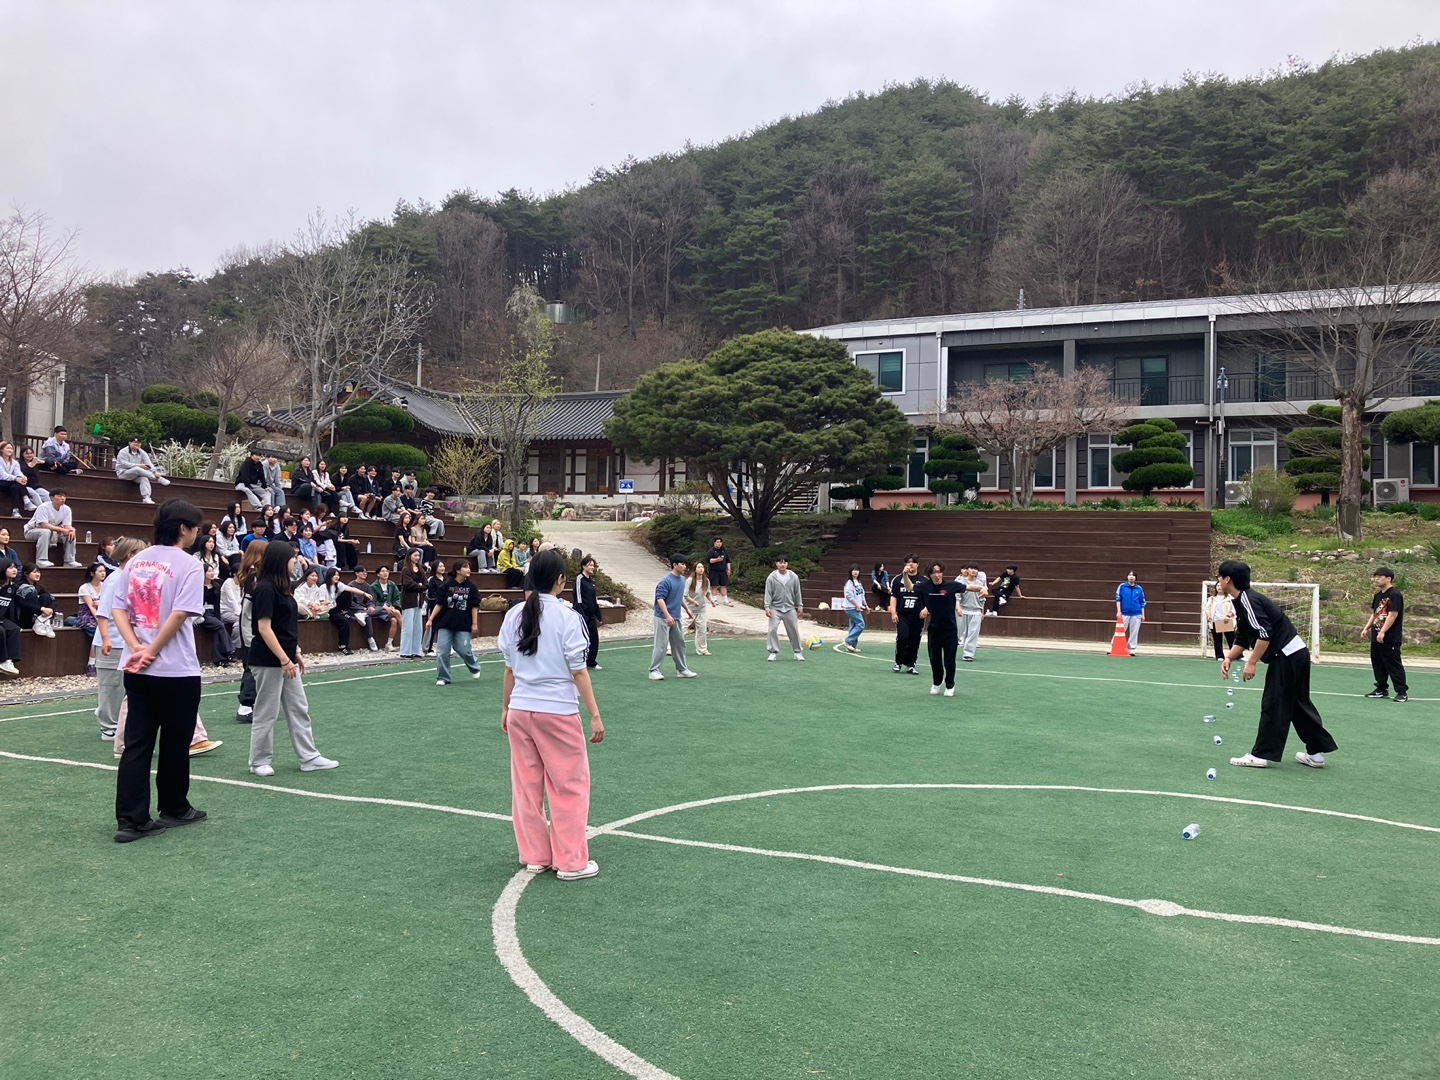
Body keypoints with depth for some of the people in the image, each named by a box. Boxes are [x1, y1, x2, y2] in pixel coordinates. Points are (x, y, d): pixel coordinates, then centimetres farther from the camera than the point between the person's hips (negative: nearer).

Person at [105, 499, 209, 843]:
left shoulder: (135, 561, 9)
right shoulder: (189, 565, -11)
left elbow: (117, 610, 4)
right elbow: (179, 615, -20)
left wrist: (137, 648, -5)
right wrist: (151, 652, -11)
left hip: (136, 669, 6)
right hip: (177, 670, -6)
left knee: (137, 744, 6)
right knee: (175, 743, 10)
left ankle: (131, 820, 5)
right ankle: (174, 809, 24)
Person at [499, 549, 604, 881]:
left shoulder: (514, 615, 2)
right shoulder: (566, 617, -12)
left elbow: (509, 669, 8)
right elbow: (578, 671, -11)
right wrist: (595, 716, -6)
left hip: (520, 711, 5)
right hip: (557, 713, -5)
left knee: (526, 786, 14)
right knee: (570, 787, 7)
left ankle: (535, 856, 23)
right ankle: (571, 862, 12)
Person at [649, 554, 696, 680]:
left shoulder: (682, 579, 10)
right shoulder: (666, 581, -17)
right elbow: (660, 599, -22)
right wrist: (667, 616, -29)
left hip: (676, 618, 8)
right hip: (663, 618, -8)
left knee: (679, 644, 13)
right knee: (661, 645, -7)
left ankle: (682, 669, 22)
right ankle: (654, 670, -1)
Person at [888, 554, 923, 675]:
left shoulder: (924, 580, 6)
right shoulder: (897, 578, 6)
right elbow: (893, 597, 6)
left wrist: (926, 608, -8)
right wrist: (893, 613, -3)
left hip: (918, 616, 1)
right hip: (902, 615, -1)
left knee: (915, 641, 3)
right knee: (902, 637, -14)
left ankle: (910, 665, 16)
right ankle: (898, 663, 4)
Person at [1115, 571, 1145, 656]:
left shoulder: (1139, 588, 5)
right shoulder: (1122, 586, 1)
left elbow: (1142, 602, 9)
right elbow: (1117, 599, 0)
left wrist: (1143, 615, 5)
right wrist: (1118, 611, -7)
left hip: (1136, 614, 1)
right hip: (1124, 613, -1)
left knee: (1134, 632, 5)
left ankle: (1132, 649, 13)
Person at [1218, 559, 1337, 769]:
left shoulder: (1248, 600, -17)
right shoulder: (1242, 601, 14)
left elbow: (1264, 634, -25)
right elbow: (1242, 639, 17)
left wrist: (1251, 663, -20)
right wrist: (1229, 658, 3)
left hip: (1286, 656, -10)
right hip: (1296, 653, 10)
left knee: (1273, 706, -3)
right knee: (1299, 704, 16)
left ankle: (1261, 755, 2)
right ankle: (1316, 752, 22)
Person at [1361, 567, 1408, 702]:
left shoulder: (1394, 594, -12)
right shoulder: (1378, 595, 14)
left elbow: (1393, 615, -18)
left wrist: (1382, 632, -22)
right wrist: (1366, 628, 14)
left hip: (1390, 639, -9)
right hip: (1376, 638, 9)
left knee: (1394, 665, -4)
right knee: (1377, 664, 12)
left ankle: (1402, 692, 2)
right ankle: (1382, 689, 22)